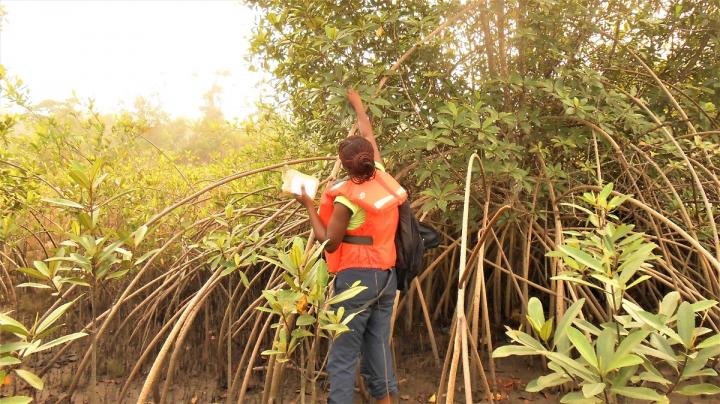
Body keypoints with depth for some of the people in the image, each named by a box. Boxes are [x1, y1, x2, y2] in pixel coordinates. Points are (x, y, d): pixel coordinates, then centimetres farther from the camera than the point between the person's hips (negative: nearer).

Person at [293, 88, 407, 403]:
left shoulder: (347, 197, -15)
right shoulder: (381, 178, 2)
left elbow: (329, 243, -10)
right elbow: (369, 136, 18)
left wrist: (309, 206, -5)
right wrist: (358, 105, 32)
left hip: (356, 277, -7)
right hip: (386, 275, 7)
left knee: (343, 353, 0)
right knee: (379, 344, 18)